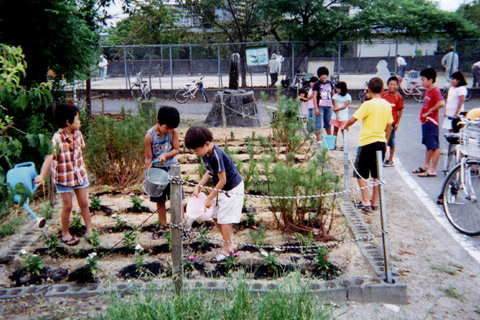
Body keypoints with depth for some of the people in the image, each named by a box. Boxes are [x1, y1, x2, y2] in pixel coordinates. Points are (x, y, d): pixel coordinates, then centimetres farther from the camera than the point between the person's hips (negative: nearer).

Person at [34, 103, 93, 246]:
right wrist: (42, 175, -45)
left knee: (84, 203, 10)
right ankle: (65, 233, 24)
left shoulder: (78, 134, -6)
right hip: (64, 176, -5)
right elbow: (49, 156, -36)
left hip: (79, 173, 5)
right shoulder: (57, 139, -24)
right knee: (67, 206, 5)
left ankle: (89, 229, 24)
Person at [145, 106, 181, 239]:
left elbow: (177, 149, -6)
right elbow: (148, 158, -11)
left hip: (172, 167, 0)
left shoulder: (173, 132, -12)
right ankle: (163, 226, 25)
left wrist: (165, 155, -25)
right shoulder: (149, 136, -16)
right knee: (160, 200, 10)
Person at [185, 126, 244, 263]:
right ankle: (230, 244, 25)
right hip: (223, 189, 9)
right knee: (216, 216, 11)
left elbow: (222, 181, -25)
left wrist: (210, 198, -16)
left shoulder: (217, 156, -30)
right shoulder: (206, 154, -4)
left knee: (224, 219, -3)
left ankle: (227, 249, 14)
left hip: (232, 188, -9)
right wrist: (198, 187, 0)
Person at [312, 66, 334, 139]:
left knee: (328, 123, 15)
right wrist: (316, 108, -15)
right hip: (320, 106, -5)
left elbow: (332, 94, 19)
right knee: (318, 123, -7)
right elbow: (314, 96, -7)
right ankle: (318, 140, -5)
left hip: (329, 106, 5)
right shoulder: (317, 84, -3)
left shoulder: (330, 83, 12)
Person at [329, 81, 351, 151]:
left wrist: (337, 108, -16)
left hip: (344, 117, -3)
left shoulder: (347, 96, -1)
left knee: (343, 130, -3)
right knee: (335, 130, 6)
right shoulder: (335, 96, 6)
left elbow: (345, 106, -9)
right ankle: (334, 144, 13)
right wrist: (337, 115, -13)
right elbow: (335, 106, -3)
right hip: (335, 117, 3)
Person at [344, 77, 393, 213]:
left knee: (360, 173, 4)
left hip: (367, 142, -6)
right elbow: (389, 126, 12)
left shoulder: (368, 104, -14)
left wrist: (345, 126, 3)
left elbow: (352, 119, -17)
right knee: (376, 174, 13)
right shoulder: (387, 105, 5)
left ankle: (366, 202, -1)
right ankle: (374, 202, 20)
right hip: (381, 142, 6)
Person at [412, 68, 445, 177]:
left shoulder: (435, 91, -15)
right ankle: (426, 166, 29)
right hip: (425, 122, 10)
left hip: (431, 122, -10)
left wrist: (429, 111, -21)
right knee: (428, 145, 19)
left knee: (434, 146, -5)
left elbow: (441, 103, -31)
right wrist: (423, 113, 10)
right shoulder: (427, 90, 14)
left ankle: (432, 170, -3)